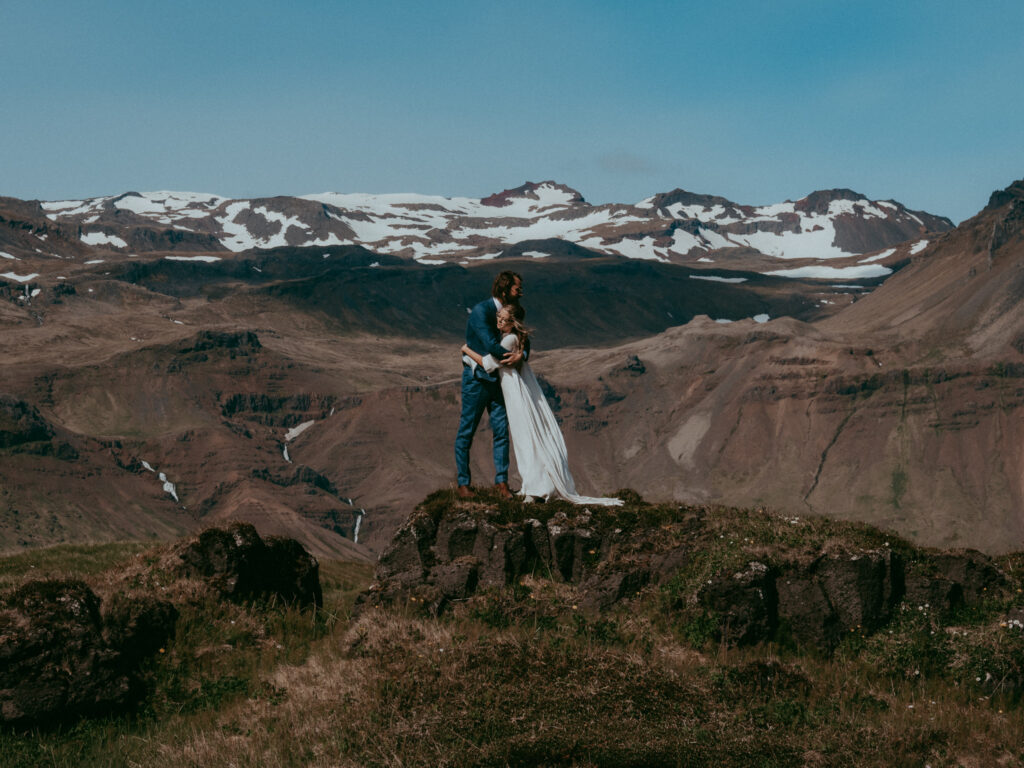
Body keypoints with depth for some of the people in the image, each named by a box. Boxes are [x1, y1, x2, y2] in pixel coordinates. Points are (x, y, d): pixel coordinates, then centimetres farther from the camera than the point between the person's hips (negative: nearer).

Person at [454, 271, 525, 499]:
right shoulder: (481, 311, -17)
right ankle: (463, 483, 9)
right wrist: (512, 354, -13)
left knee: (501, 430, 2)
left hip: (496, 378, 7)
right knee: (466, 433, 1)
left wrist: (521, 354, -19)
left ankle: (501, 481, 10)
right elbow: (491, 345, -26)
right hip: (476, 379, -7)